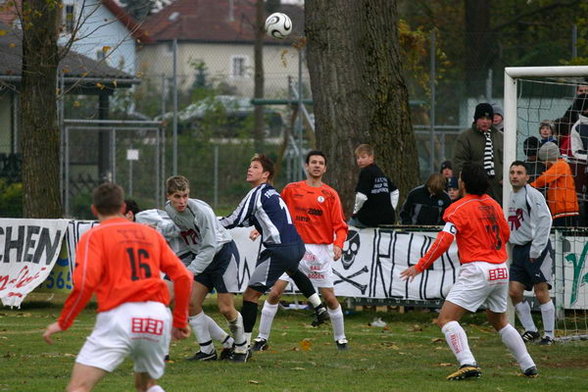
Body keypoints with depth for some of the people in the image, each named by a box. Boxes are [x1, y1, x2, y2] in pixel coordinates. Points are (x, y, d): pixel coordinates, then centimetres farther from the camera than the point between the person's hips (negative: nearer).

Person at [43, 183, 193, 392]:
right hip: (159, 318, 5)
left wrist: (63, 322, 1)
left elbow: (85, 283, -9)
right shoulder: (151, 233, 20)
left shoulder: (93, 236, 6)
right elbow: (183, 276, 14)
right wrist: (180, 321, 23)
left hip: (118, 315, -5)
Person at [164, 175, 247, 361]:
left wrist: (190, 271, -32)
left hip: (223, 252, -6)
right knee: (191, 303, -5)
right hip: (200, 256, 7)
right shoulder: (168, 209, -8)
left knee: (226, 308, -6)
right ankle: (207, 350, 5)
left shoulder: (202, 211, -29)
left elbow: (210, 248, -28)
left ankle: (241, 347, 17)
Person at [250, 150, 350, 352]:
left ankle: (341, 339, 19)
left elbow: (340, 226, -3)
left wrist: (338, 244, -18)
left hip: (320, 252, -1)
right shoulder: (291, 189, 6)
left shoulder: (330, 195, 2)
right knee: (274, 292, -7)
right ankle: (262, 339, 1)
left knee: (329, 297, 1)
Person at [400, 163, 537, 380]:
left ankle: (468, 363, -27)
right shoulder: (493, 205, 11)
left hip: (477, 271, -7)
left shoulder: (459, 208, -8)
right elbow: (505, 234, 22)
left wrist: (419, 267, -14)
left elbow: (444, 241, -16)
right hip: (501, 271, 7)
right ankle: (529, 367, 26)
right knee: (499, 322, 25)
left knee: (446, 319, -9)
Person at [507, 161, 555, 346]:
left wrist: (536, 249, -18)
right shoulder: (512, 196, 17)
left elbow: (545, 221, -16)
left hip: (536, 249, -8)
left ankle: (549, 335, -1)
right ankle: (530, 330, 12)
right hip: (518, 250, 8)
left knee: (541, 293, -7)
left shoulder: (532, 195, -9)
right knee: (514, 292, 1)